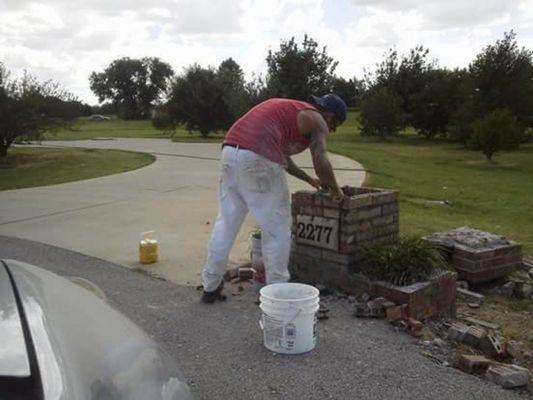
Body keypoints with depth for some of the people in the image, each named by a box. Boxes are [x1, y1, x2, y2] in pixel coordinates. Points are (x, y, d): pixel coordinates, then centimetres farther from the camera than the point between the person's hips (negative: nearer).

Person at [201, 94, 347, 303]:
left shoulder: (288, 109, 32)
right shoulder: (316, 120, 7)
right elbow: (321, 162, -5)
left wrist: (310, 179, 41)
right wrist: (335, 189, 12)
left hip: (230, 152, 8)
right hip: (258, 160, -8)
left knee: (226, 223, 15)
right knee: (276, 228, 5)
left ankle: (210, 287, 23)